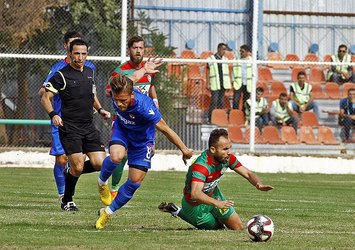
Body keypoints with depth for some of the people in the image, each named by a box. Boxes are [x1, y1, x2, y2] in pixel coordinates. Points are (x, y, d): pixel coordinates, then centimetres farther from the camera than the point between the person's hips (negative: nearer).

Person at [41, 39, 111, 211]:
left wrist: (100, 109, 12)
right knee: (77, 166, -12)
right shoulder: (62, 75, -7)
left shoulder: (90, 72, 13)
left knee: (100, 163, -5)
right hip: (70, 127, -6)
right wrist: (53, 115, -23)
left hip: (88, 126, 6)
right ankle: (67, 201, 8)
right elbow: (45, 98, -7)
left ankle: (73, 172, 22)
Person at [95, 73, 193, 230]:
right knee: (116, 157, -31)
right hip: (122, 128, 2)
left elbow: (164, 129, -31)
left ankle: (108, 212, 15)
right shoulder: (115, 92, -27)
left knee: (135, 181, -5)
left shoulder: (144, 106, -41)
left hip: (142, 138, -2)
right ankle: (102, 182, 2)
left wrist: (184, 150, -20)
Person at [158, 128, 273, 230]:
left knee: (238, 227, 14)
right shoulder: (201, 166, -40)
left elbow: (248, 174, -9)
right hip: (196, 204, -7)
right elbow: (195, 194, -51)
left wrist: (259, 185, -31)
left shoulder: (228, 158, -17)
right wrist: (217, 203, -65)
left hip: (213, 195, 7)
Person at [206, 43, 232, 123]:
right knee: (214, 102, -10)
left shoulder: (225, 59, 12)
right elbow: (208, 72, 0)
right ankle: (210, 118, -6)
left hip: (223, 83, 5)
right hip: (215, 84, -5)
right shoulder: (211, 59, -1)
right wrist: (208, 83, -5)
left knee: (221, 102, 6)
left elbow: (227, 72, 15)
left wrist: (229, 83, 9)